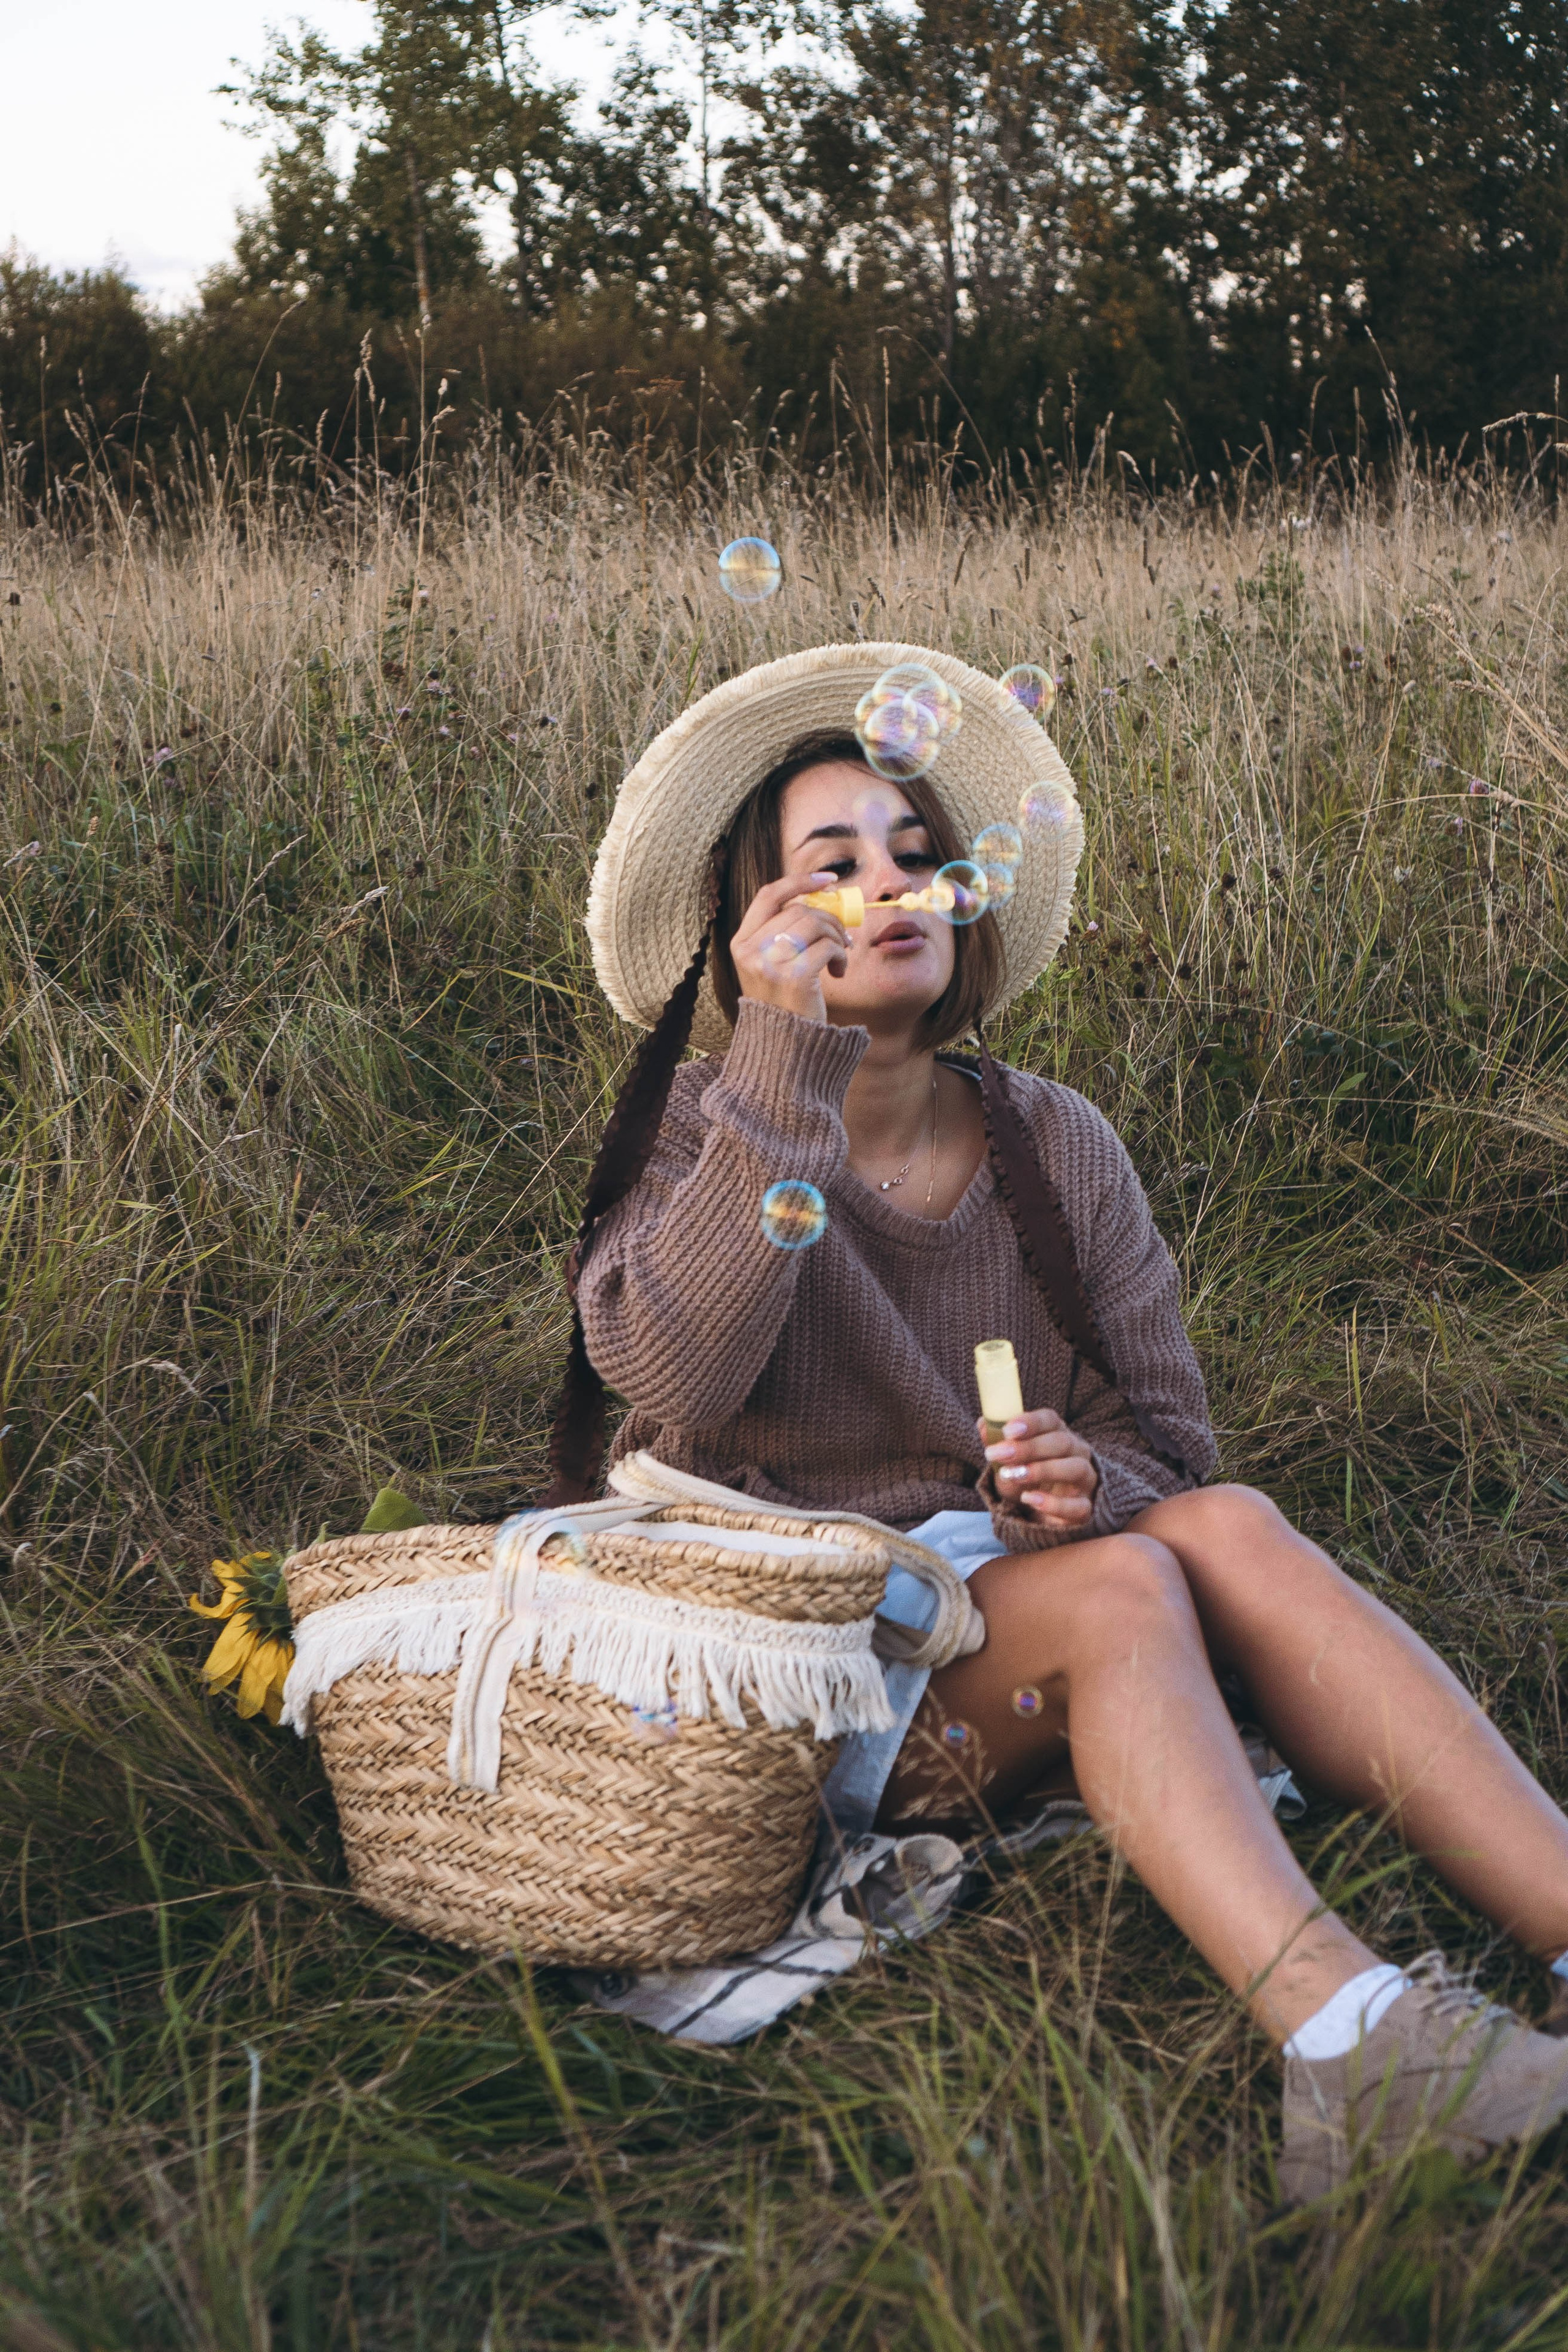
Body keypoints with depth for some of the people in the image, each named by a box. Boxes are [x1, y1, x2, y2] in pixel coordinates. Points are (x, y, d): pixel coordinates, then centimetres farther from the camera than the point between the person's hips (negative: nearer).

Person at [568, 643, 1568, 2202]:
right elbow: (671, 1386, -23)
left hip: (1004, 1579, 4)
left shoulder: (1055, 1148, 8)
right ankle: (1343, 2046, -48)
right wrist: (782, 1061, -25)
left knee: (1227, 1526, -27)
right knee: (1122, 1585, -31)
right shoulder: (700, 1126, -2)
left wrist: (1087, 1479, -15)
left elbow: (1164, 1443, 10)